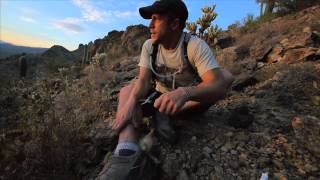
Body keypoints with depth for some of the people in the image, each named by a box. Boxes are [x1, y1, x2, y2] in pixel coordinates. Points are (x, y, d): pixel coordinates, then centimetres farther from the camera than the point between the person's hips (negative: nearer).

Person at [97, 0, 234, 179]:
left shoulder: (196, 45, -21)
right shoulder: (149, 45, -8)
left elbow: (219, 86, -33)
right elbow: (144, 80, -19)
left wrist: (185, 93, -52)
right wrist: (131, 101, -40)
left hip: (190, 101, -2)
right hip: (160, 96, 3)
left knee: (226, 75, -22)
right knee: (127, 91, -19)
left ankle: (166, 114, -24)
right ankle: (129, 152, -42)